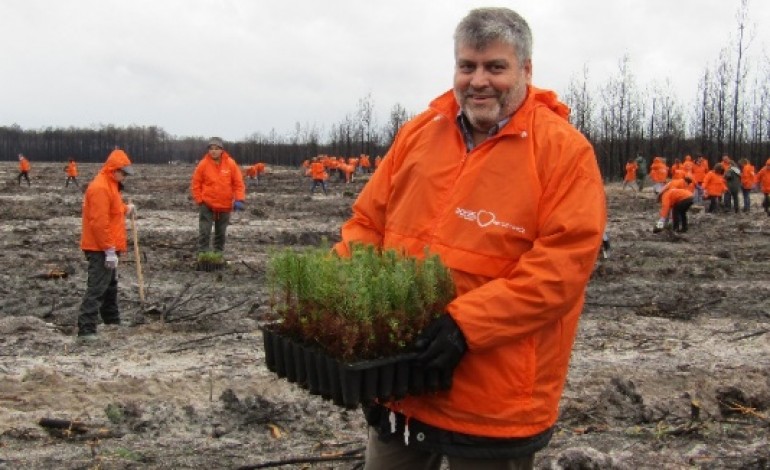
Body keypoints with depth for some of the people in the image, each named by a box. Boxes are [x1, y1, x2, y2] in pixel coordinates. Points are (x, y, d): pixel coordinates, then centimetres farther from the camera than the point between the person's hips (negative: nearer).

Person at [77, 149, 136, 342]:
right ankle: (86, 330, -15)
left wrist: (125, 209, 11)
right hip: (101, 249, -11)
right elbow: (99, 222, -25)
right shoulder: (100, 188, -19)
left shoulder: (109, 185, 13)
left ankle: (112, 321, 36)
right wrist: (109, 250, -25)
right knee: (97, 288, -13)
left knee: (110, 284, 22)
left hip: (107, 247, 11)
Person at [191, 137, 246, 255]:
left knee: (221, 233, 13)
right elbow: (196, 184, 0)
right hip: (207, 205, -2)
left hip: (225, 206, 2)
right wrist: (199, 201, -5)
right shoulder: (203, 164, -7)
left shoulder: (231, 164, -5)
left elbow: (239, 183, 0)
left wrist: (239, 200, -10)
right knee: (204, 232, -6)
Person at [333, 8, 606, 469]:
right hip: (397, 377, 5)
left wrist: (467, 322, -25)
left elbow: (564, 261, -17)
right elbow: (369, 222, 10)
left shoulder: (564, 149, -9)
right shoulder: (419, 132, 6)